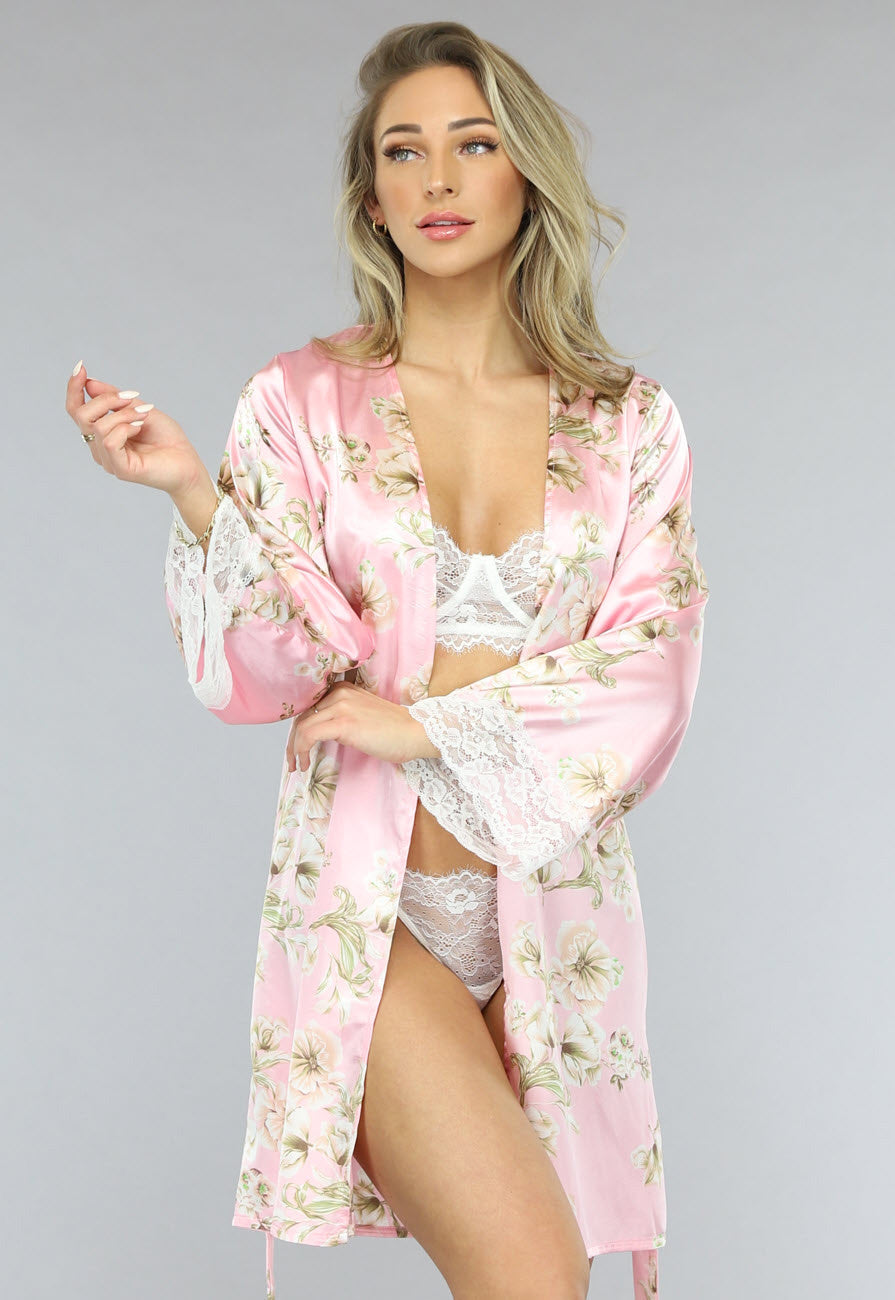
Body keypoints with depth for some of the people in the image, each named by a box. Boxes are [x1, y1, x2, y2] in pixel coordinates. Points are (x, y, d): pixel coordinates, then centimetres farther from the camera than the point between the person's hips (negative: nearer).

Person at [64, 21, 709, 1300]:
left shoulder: (630, 423, 4)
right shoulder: (304, 401, 0)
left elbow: (649, 680, -4)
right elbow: (261, 677, -6)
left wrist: (427, 724, -12)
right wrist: (194, 490, -19)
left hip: (556, 897, 3)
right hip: (374, 901, -2)